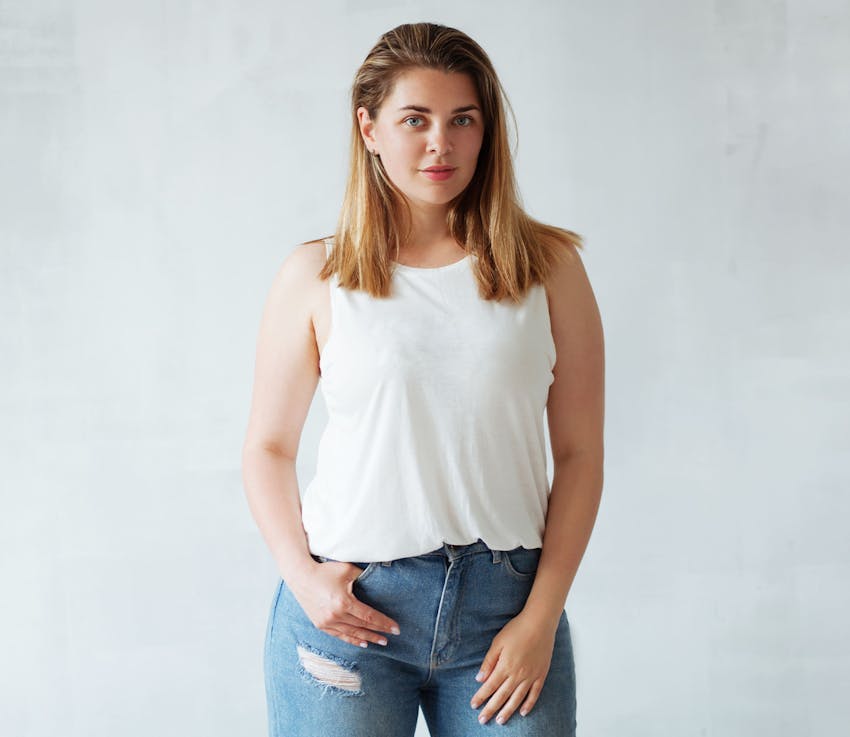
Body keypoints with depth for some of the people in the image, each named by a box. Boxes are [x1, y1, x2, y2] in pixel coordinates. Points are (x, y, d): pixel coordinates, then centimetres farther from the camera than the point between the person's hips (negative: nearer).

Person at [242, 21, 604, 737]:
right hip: (346, 606, 0)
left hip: (506, 600, 1)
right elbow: (269, 446, 7)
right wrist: (302, 573, -7)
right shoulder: (315, 276, 2)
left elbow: (579, 454, 1)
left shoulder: (548, 266, 2)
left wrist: (542, 616, -5)